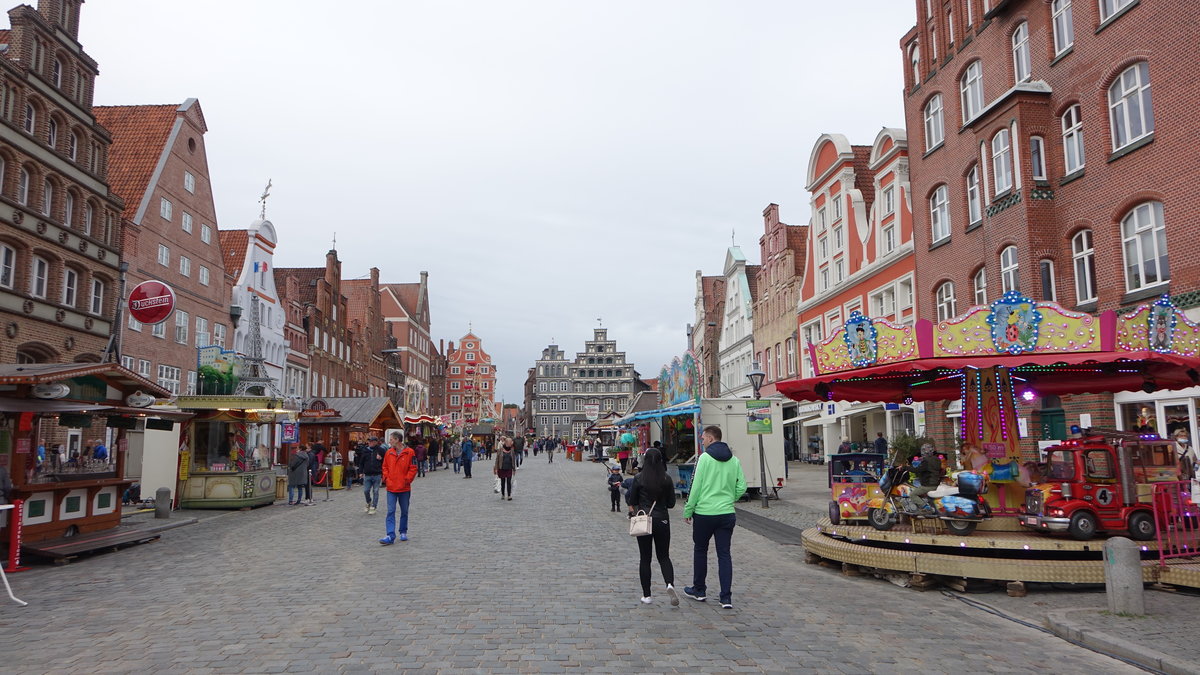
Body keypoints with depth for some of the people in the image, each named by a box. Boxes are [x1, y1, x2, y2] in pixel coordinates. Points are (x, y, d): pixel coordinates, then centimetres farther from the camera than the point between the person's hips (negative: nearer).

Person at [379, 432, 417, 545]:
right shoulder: (389, 452, 5)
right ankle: (390, 536, -9)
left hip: (404, 488, -2)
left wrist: (407, 480, -10)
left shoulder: (409, 452, -7)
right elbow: (385, 467, 14)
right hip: (391, 488, 2)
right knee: (390, 512, -6)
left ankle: (403, 532, 27)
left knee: (404, 511, 11)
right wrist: (386, 478, 0)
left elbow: (413, 468, -5)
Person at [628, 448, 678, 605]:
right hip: (662, 521, 2)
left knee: (645, 559, 9)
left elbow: (632, 503, -2)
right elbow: (671, 503, 4)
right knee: (664, 556, 12)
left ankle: (646, 595, 11)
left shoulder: (639, 478, -8)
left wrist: (633, 511, 18)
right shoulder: (667, 479, -3)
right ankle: (670, 584, -13)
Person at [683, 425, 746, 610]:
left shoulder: (705, 458, -10)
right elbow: (742, 487, 4)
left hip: (704, 513, -4)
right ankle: (726, 597, 1)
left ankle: (699, 590, 26)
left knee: (700, 550, 14)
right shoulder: (734, 460, 5)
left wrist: (688, 511, -2)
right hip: (727, 514, 4)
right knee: (724, 554, 6)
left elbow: (696, 487, -10)